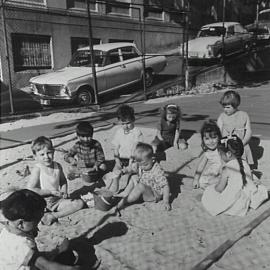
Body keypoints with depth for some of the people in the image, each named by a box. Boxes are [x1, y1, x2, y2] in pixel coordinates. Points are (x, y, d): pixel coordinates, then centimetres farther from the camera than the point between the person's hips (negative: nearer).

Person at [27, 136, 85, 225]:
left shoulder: (57, 166, 1)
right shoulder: (37, 169, -14)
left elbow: (63, 181, 18)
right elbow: (30, 190, -19)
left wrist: (64, 191, -3)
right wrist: (50, 192, -19)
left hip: (58, 201, 6)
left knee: (80, 203, -7)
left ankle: (53, 216, -12)